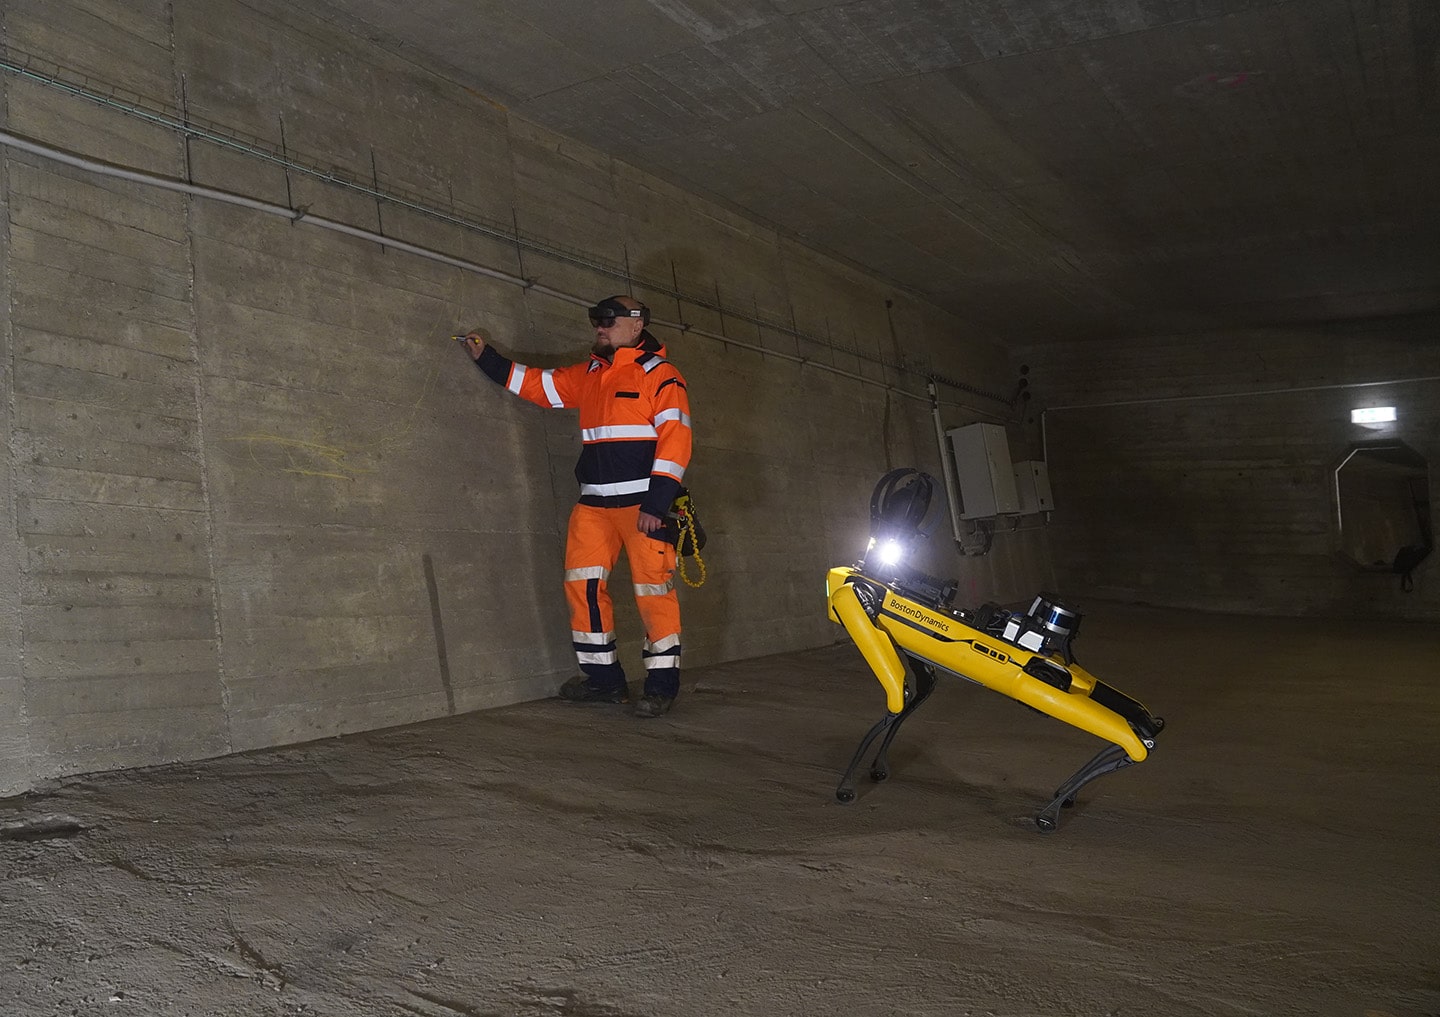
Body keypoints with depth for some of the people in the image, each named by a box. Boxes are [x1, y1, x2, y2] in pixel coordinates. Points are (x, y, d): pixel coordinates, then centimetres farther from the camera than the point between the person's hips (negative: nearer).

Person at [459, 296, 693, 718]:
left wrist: (656, 502, -17)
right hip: (594, 503, 7)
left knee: (653, 588, -5)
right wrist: (487, 358, 23)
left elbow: (675, 440, -11)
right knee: (583, 583, 5)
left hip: (644, 503, -7)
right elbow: (538, 384, 26)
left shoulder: (660, 375, -4)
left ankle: (662, 683, 6)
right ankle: (604, 677, 17)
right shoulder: (587, 375, 18)